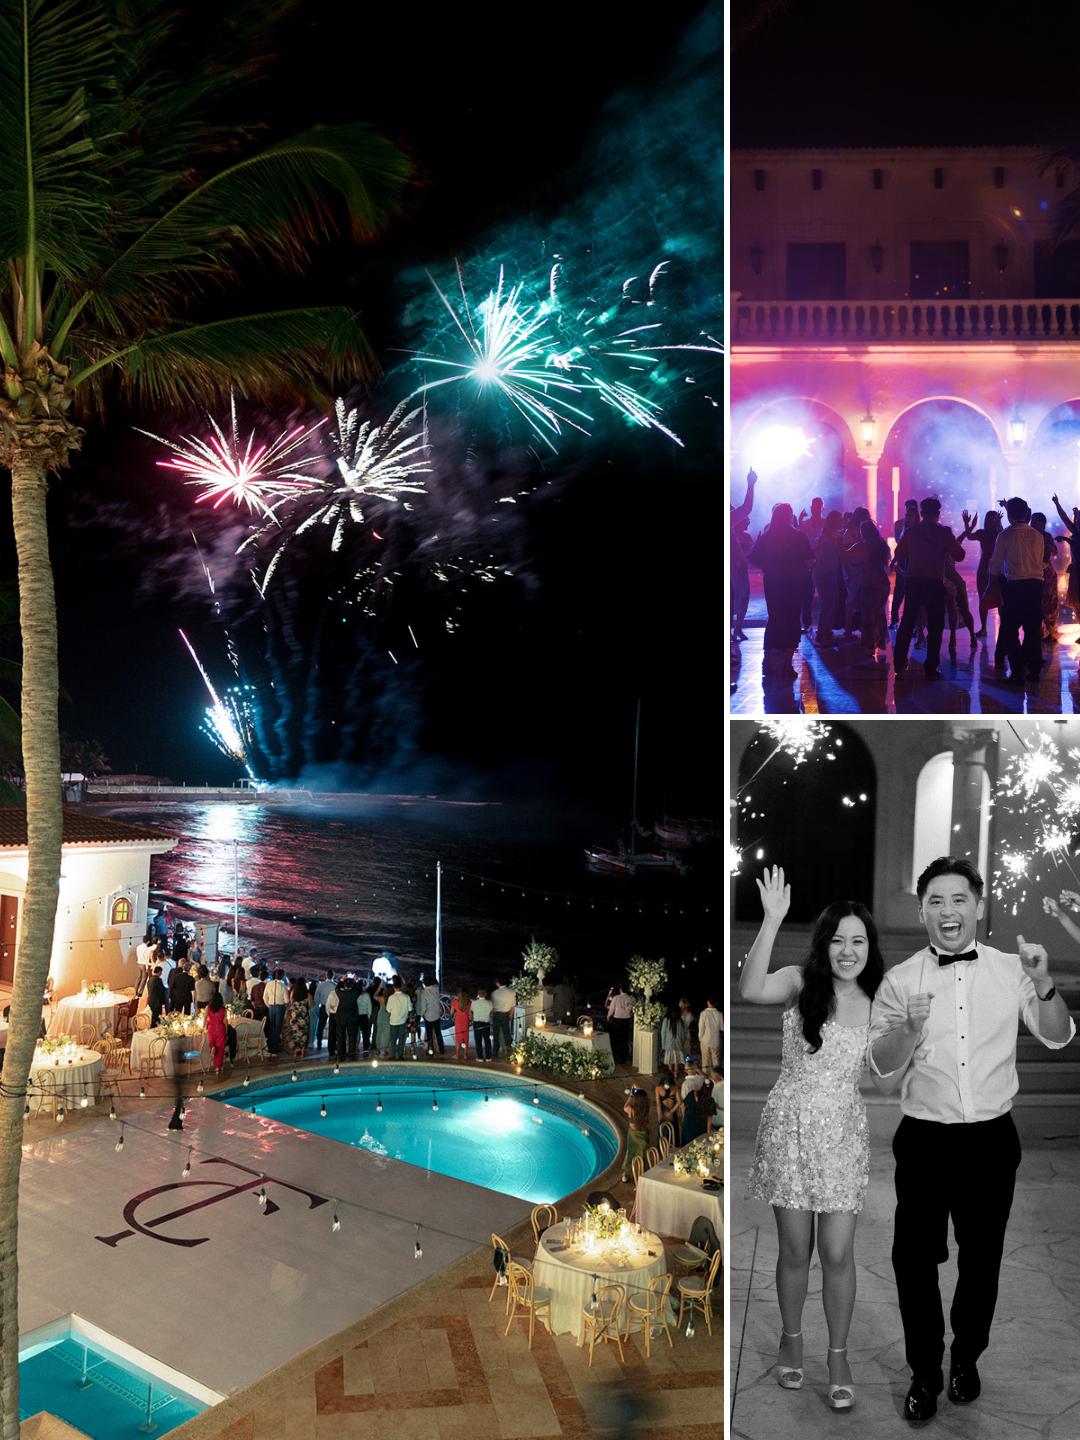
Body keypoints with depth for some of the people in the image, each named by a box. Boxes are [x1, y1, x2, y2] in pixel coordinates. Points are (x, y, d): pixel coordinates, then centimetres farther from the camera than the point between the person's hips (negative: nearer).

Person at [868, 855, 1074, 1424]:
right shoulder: (899, 981, -6)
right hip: (924, 1142, -1)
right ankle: (924, 1372, 30)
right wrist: (909, 1028, -28)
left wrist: (1045, 985, -26)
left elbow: (1057, 1038, -7)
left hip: (992, 1141, 1)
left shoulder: (1010, 970, -3)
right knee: (914, 1259, 7)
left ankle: (966, 1357, 42)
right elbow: (882, 1075, -7)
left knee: (981, 1258, 17)